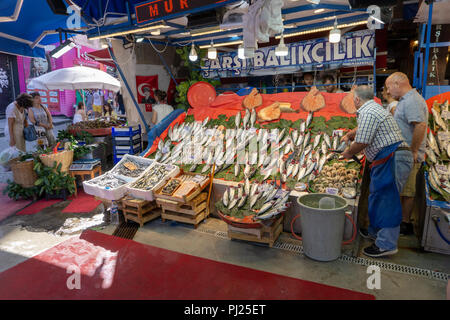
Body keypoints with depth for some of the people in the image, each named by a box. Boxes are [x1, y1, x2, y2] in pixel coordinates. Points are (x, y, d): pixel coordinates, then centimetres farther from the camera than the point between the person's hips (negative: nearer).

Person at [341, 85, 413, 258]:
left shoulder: (368, 113, -16)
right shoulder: (373, 108, 19)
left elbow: (361, 143, -15)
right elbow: (361, 128, 39)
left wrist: (349, 153, 1)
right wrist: (349, 135, 31)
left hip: (393, 159, -11)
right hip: (391, 158, 11)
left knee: (386, 199, -7)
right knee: (379, 197, 17)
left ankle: (386, 244, -1)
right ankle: (376, 231, 30)